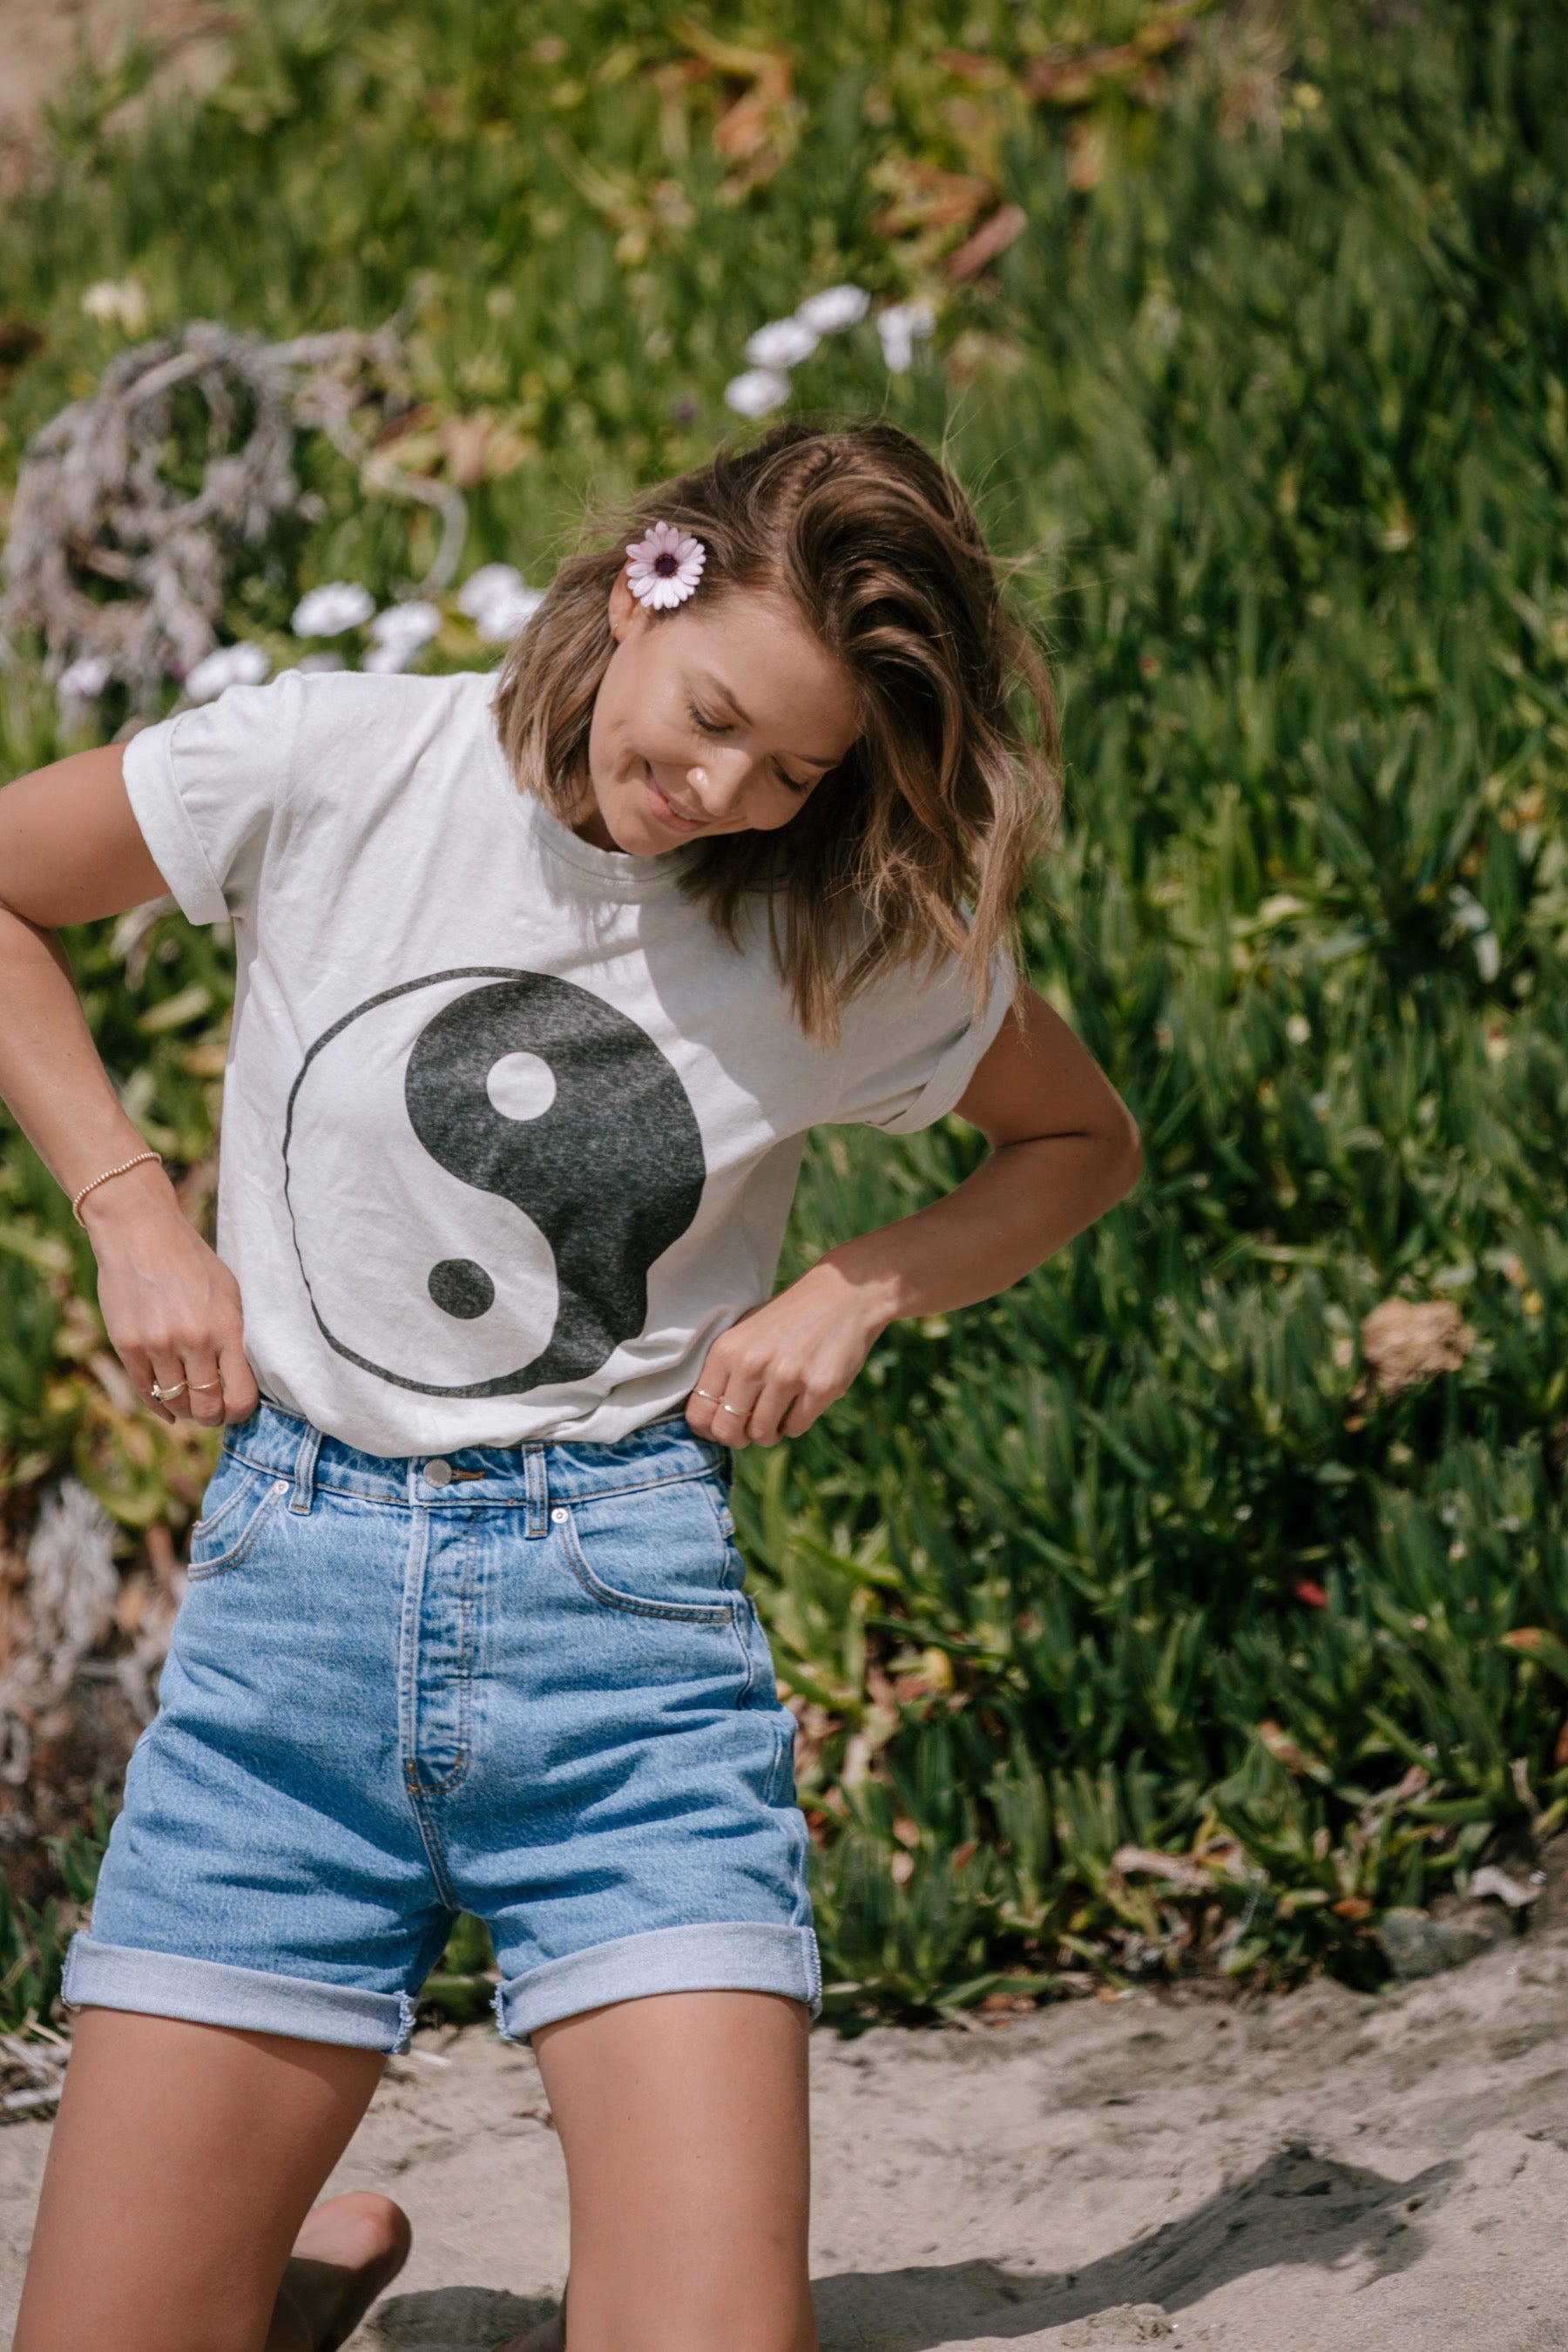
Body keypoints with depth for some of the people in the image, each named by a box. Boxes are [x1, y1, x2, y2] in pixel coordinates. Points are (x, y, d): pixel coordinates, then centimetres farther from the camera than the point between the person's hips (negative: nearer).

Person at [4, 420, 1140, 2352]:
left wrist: (857, 1288, -1)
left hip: (624, 1611, 0)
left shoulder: (858, 949, 0)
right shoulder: (328, 773, -4)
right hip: (292, 1588, 1)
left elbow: (1085, 1142, 17)